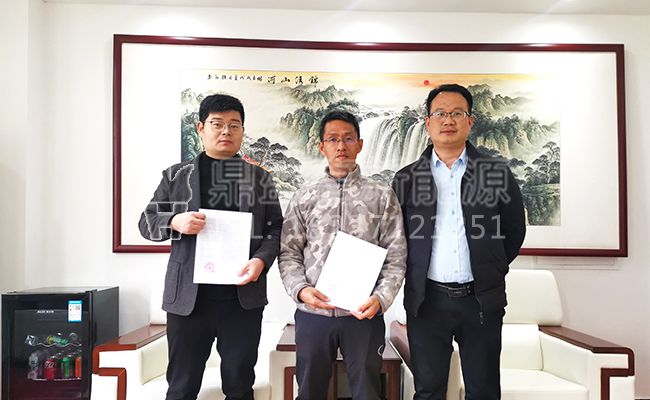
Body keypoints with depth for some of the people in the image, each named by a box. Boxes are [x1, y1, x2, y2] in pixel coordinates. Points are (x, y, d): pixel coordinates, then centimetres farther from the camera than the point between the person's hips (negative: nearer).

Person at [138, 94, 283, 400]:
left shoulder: (259, 178, 8)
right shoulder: (176, 176, 7)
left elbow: (276, 228, 6)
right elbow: (146, 222, 9)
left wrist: (261, 260, -13)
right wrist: (175, 222, -13)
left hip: (243, 297, 0)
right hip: (188, 296, 0)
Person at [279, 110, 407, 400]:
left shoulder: (382, 197, 4)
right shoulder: (304, 198, 7)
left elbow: (396, 256, -1)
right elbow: (289, 252, 5)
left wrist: (380, 298, -14)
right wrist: (300, 289, -12)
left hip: (363, 314, -1)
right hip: (312, 313, 1)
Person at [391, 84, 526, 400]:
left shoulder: (498, 174, 3)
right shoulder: (406, 178, 4)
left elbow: (514, 230, 11)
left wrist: (491, 270, 8)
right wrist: (412, 278, 5)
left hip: (482, 299, 0)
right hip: (427, 300, 0)